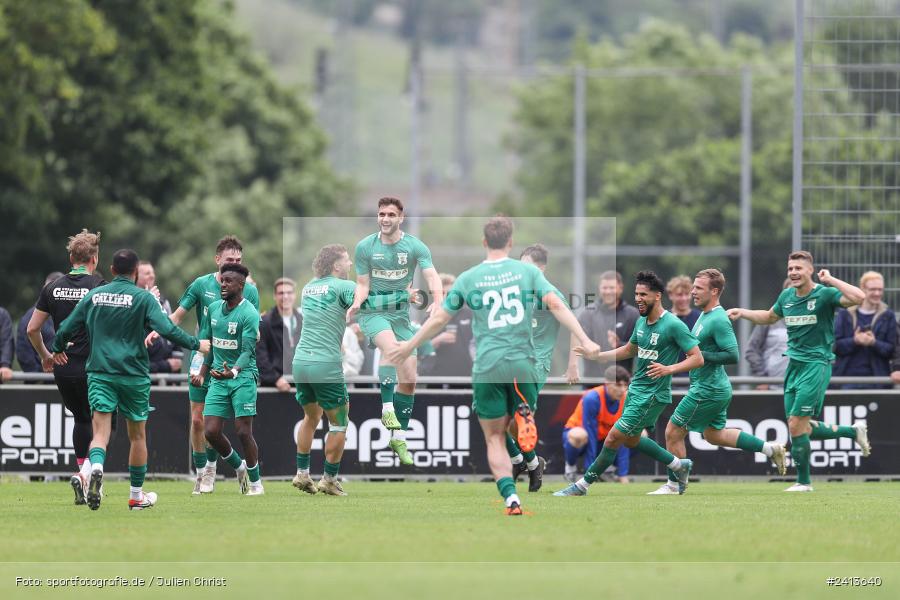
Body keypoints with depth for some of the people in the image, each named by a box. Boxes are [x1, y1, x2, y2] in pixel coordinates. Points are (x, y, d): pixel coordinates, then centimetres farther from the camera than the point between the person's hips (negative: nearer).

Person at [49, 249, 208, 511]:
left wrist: (56, 350, 32)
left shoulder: (93, 295, 7)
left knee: (100, 432, -6)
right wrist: (196, 344, 0)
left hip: (100, 372, 2)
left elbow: (66, 329, 12)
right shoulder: (143, 298, -4)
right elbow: (167, 330, -13)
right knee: (138, 435, 13)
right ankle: (137, 495, 21)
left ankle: (96, 467, -39)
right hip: (134, 374, -2)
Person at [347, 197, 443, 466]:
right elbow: (363, 284, 2)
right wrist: (357, 303, -20)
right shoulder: (364, 247, -3)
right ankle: (387, 408, -30)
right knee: (392, 347, -36)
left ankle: (399, 439, 13)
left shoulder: (415, 246, -5)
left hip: (401, 312, 2)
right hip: (373, 311, -2)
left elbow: (432, 276, -16)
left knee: (409, 380, 1)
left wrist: (437, 301, -36)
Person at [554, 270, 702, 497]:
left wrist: (669, 369, -32)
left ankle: (582, 485, 5)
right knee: (631, 441, 20)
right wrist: (596, 355, 13)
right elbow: (629, 350, 23)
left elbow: (697, 358, -19)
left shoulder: (674, 325, -19)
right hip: (636, 389, 9)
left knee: (614, 438, -6)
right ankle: (680, 466, 35)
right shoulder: (642, 321, 6)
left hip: (653, 395, -9)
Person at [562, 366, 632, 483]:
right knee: (580, 435, -41)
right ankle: (570, 467, -8)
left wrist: (623, 476, -22)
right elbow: (590, 435, -30)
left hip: (604, 440, 5)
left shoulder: (626, 402, -16)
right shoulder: (592, 399, -29)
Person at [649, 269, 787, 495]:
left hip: (707, 391, -11)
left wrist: (700, 355, -24)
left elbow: (733, 355, -26)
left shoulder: (718, 321, -20)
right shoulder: (705, 316, 11)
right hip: (716, 389, 11)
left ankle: (673, 485, 10)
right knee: (714, 435, 21)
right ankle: (770, 449, 22)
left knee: (673, 432, -1)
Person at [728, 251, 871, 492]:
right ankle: (854, 431, 27)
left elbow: (858, 297, -27)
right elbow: (769, 317, 30)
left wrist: (830, 280, -23)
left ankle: (803, 481, 3)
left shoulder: (824, 294, -11)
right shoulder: (786, 296, 10)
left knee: (796, 425, -11)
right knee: (804, 429, 8)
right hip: (794, 364, 8)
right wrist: (743, 313, 17)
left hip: (817, 364, -8)